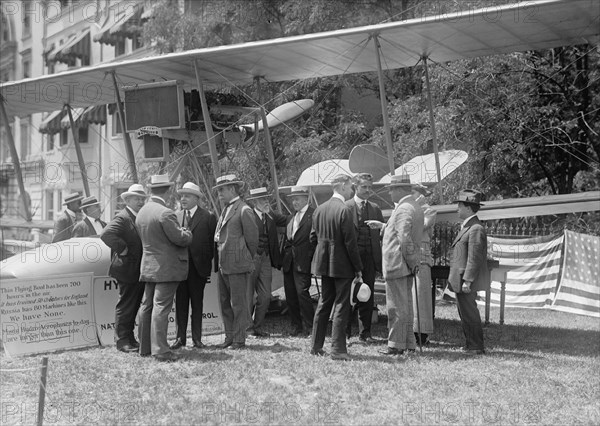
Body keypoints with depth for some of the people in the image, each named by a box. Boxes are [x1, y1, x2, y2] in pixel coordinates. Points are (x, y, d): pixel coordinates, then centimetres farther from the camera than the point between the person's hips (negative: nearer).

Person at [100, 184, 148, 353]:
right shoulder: (122, 218, -13)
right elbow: (106, 234, -29)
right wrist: (122, 249, -22)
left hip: (139, 270, 9)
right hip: (127, 269, -9)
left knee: (134, 306, 15)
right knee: (125, 306, -2)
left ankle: (129, 338, 25)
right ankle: (122, 341, 6)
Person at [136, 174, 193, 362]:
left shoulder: (141, 213, 9)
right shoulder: (165, 213, -17)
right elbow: (179, 238, -18)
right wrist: (188, 233, 6)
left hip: (148, 266, 8)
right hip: (166, 267, -8)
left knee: (147, 306, 13)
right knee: (161, 307, -9)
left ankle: (145, 347, 20)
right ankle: (160, 350, -9)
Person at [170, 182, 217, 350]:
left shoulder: (208, 217, -2)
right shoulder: (176, 216, 10)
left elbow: (212, 242, -2)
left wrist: (208, 263, -7)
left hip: (198, 266, -3)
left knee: (197, 303, 5)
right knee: (180, 302, 6)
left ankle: (196, 338, 13)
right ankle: (180, 337, 13)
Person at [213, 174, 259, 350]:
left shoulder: (244, 210, -12)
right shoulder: (225, 210, 16)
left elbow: (252, 238, -10)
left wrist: (247, 260, -2)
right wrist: (219, 261, 15)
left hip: (238, 266, -9)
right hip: (223, 266, 9)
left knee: (238, 304, -2)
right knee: (225, 303, 14)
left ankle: (239, 340, 6)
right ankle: (229, 337, 23)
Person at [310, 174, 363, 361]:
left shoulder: (319, 209, 6)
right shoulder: (344, 210, -16)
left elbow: (313, 237, 11)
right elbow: (350, 242, -17)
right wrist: (358, 267, -10)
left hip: (324, 263, 7)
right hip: (342, 265, -7)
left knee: (323, 304, 16)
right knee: (341, 306, -1)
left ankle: (316, 346, 22)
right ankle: (337, 349, 0)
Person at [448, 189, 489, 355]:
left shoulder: (476, 229, -15)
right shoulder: (466, 227, 18)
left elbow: (474, 257, -20)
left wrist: (467, 280, -21)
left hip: (467, 281, -10)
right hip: (460, 280, 10)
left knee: (469, 314, -5)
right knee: (465, 314, 14)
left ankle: (476, 347, 1)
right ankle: (472, 344, 21)